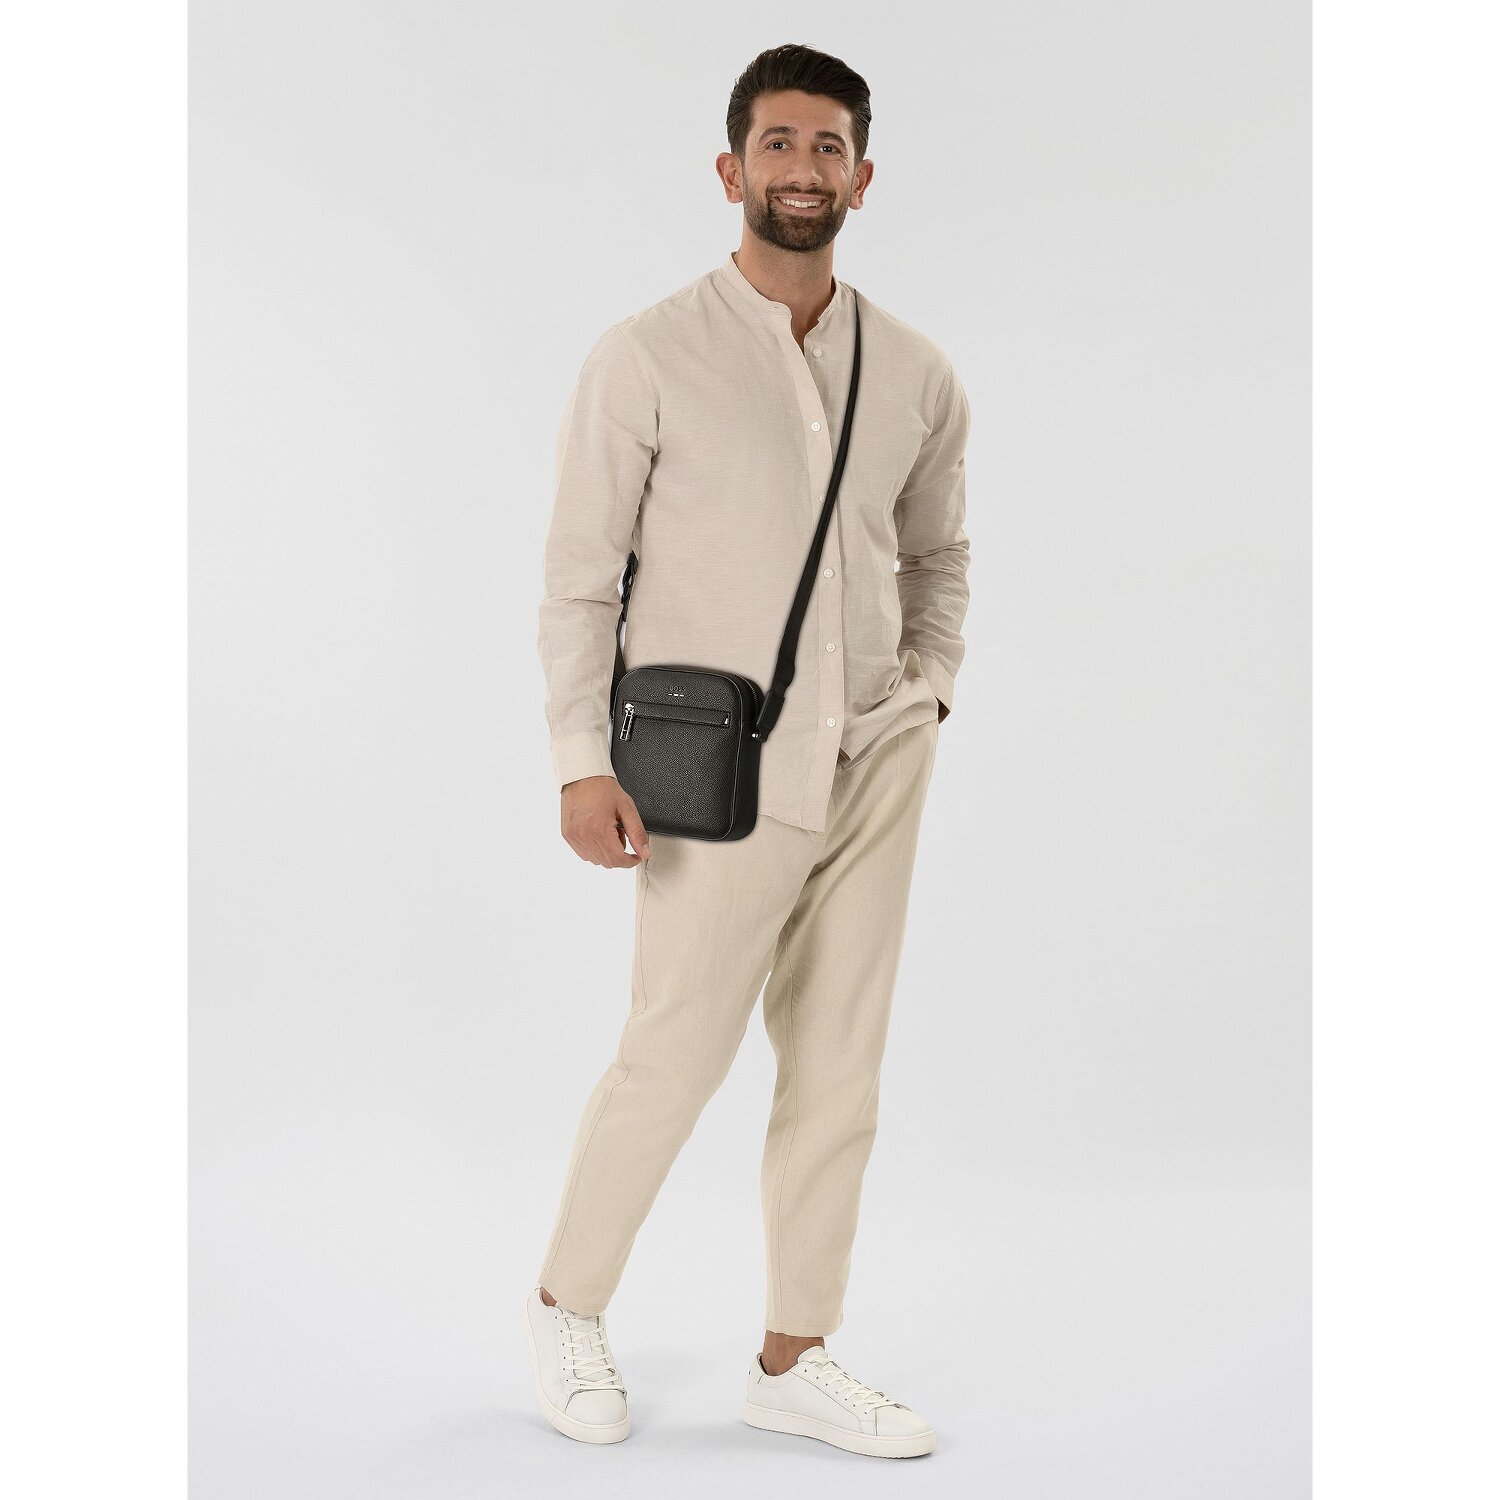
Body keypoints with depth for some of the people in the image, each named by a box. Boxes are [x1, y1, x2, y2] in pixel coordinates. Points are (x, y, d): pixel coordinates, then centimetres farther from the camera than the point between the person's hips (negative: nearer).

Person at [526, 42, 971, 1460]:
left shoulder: (917, 376, 7)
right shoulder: (648, 356, -5)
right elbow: (579, 575, -6)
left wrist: (927, 691, 8)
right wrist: (582, 762, -12)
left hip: (875, 762, 5)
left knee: (838, 1070, 8)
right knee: (675, 1056, 1)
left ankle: (795, 1358, 22)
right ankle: (568, 1305, 26)